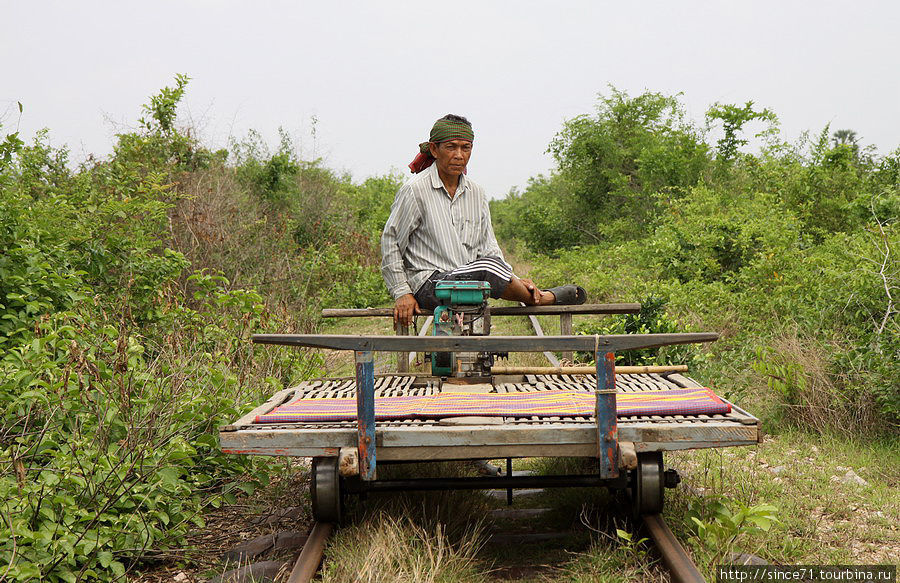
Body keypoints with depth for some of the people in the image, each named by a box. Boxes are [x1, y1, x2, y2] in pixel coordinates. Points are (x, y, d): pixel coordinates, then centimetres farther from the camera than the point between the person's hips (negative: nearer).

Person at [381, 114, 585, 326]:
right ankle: (539, 299, -7)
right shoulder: (415, 190, -7)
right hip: (428, 285, -7)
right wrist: (402, 293, -10)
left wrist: (514, 280, -1)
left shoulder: (476, 193, 12)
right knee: (486, 269, -28)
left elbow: (488, 247, 14)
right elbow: (390, 242, -3)